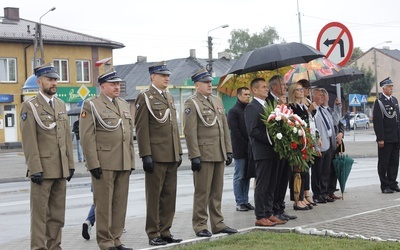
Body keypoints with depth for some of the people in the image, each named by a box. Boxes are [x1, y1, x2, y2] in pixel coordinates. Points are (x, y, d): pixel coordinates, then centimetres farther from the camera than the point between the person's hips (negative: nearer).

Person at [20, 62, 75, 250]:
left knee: (58, 213, 10)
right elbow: (29, 141, -11)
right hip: (42, 169, -6)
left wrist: (70, 164, 11)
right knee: (40, 213, -1)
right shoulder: (30, 106, -6)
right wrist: (35, 169, -16)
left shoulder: (61, 105, 14)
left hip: (61, 170, 6)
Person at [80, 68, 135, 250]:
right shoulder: (91, 105, -3)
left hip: (123, 164, 6)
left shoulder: (124, 104, 17)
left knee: (120, 203, 8)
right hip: (103, 163, -6)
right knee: (104, 204, -1)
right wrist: (93, 164, -14)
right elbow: (87, 137, -9)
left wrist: (131, 161, 13)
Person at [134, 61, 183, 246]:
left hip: (172, 156, 7)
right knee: (154, 195, 1)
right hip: (156, 155, -7)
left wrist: (179, 151, 15)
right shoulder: (145, 97, -6)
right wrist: (146, 155, -16)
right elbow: (142, 129, -11)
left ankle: (165, 231, 18)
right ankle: (153, 234, 8)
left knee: (169, 195, 10)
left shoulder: (169, 97, 16)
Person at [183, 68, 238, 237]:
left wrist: (228, 150, 12)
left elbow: (225, 127, 18)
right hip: (204, 154, -7)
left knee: (217, 192, 12)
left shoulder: (217, 101, 16)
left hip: (219, 154, 7)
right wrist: (194, 156, -16)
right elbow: (190, 132, -12)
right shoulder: (191, 103, -6)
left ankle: (218, 224, 19)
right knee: (202, 192, -1)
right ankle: (200, 226, 6)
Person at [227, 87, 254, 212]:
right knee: (239, 177, -2)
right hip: (240, 149, -6)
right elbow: (235, 132, -10)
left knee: (247, 177, 8)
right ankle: (239, 202, 2)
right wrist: (245, 146, -13)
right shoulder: (233, 111, -5)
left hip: (249, 149, 6)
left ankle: (245, 201, 13)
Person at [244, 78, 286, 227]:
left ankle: (269, 214, 17)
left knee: (271, 185, 11)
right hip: (262, 152, -8)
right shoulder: (251, 107, -8)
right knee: (262, 185, -4)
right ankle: (260, 217, 0)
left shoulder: (268, 106, 19)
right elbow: (253, 131, -16)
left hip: (272, 151, 8)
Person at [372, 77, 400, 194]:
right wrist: (380, 138, -17)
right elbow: (377, 121, -12)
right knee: (384, 162, 1)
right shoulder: (379, 102, -8)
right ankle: (385, 186, 6)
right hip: (385, 139, -7)